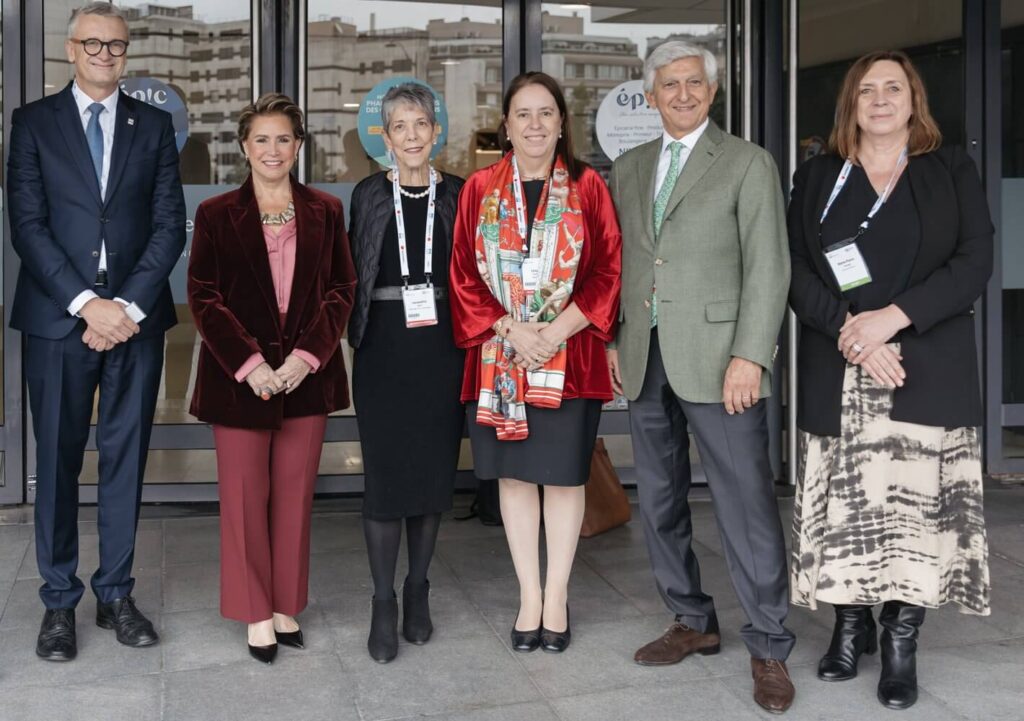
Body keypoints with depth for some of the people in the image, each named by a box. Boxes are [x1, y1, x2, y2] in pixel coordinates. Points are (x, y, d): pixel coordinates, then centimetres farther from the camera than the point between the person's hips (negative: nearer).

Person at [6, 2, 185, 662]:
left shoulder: (154, 125, 10)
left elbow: (170, 225, 3)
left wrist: (130, 306, -8)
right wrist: (87, 304, -13)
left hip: (136, 317, 1)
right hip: (59, 318, -1)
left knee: (126, 459, 6)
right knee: (58, 462, 4)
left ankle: (117, 594, 17)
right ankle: (60, 601, 14)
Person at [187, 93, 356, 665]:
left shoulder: (325, 211, 6)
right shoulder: (217, 214, 1)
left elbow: (342, 290, 2)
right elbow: (203, 297, -3)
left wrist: (305, 356, -11)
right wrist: (249, 363, -13)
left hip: (306, 375, 2)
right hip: (239, 376, -1)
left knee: (295, 495, 9)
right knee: (245, 496, 5)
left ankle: (287, 606, 23)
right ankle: (258, 614, 18)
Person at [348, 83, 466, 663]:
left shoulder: (457, 194, 5)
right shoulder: (369, 195, 5)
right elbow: (354, 273, 8)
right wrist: (354, 336, -1)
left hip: (442, 348, 1)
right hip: (384, 348, -1)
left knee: (436, 469, 6)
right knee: (385, 472, -2)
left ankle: (418, 593, 22)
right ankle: (384, 603, 9)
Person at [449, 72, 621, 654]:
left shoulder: (586, 186, 2)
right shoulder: (480, 189, 5)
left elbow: (609, 269, -2)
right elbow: (465, 274, 2)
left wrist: (559, 328, -13)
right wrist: (510, 329, -11)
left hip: (569, 358, -1)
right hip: (499, 358, 1)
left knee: (564, 476, 5)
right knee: (515, 475, 7)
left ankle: (557, 597, 18)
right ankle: (530, 596, 19)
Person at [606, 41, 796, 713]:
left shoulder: (747, 162, 0)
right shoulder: (628, 169, 15)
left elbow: (768, 267, -7)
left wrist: (750, 356, -15)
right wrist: (610, 339, 8)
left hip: (716, 358, -5)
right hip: (645, 361, 6)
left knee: (747, 504, -5)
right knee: (660, 501, 12)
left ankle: (769, 649, 7)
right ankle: (693, 621, 27)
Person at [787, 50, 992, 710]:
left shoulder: (952, 171, 9)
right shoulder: (816, 178, 12)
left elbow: (975, 262, -3)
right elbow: (796, 270, 3)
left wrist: (894, 318, -15)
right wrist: (848, 331, -13)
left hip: (928, 369, -1)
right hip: (837, 372, 1)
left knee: (918, 502, -4)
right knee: (844, 501, 1)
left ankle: (902, 643, 4)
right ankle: (852, 623, 15)